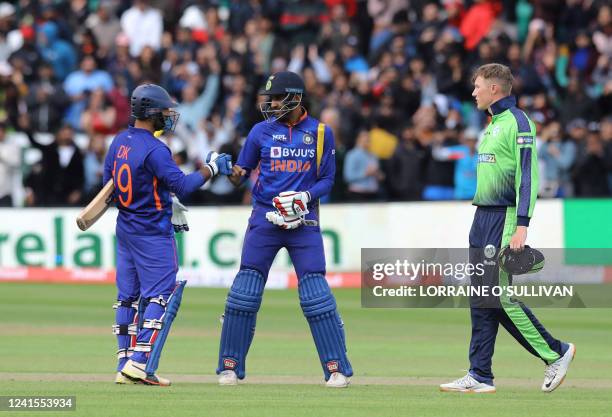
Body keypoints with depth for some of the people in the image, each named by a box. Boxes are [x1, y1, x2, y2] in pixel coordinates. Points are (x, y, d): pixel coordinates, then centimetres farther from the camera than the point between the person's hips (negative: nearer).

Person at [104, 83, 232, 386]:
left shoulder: (119, 142, 7)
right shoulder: (154, 149, -19)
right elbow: (181, 186, -24)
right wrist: (211, 169, -10)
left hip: (125, 230, 8)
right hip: (153, 233, -8)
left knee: (128, 297, 12)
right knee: (161, 295, -4)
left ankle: (125, 366, 12)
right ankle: (141, 364, -12)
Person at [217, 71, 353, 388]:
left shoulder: (320, 133, 3)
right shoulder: (262, 131, 4)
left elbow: (327, 180, 4)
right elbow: (240, 174, 7)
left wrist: (306, 197, -14)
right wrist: (231, 173, -16)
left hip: (304, 221, -1)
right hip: (265, 218, 1)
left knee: (316, 294, -6)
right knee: (244, 293, -3)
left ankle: (336, 368, 1)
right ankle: (229, 367, 7)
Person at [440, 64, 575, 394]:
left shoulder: (518, 123, -11)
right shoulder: (493, 124, 18)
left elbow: (527, 177, -17)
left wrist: (521, 227, -24)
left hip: (504, 219, -9)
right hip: (482, 218, 9)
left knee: (502, 297, -10)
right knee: (481, 301, 6)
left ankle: (555, 353, 3)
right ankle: (480, 376, 7)